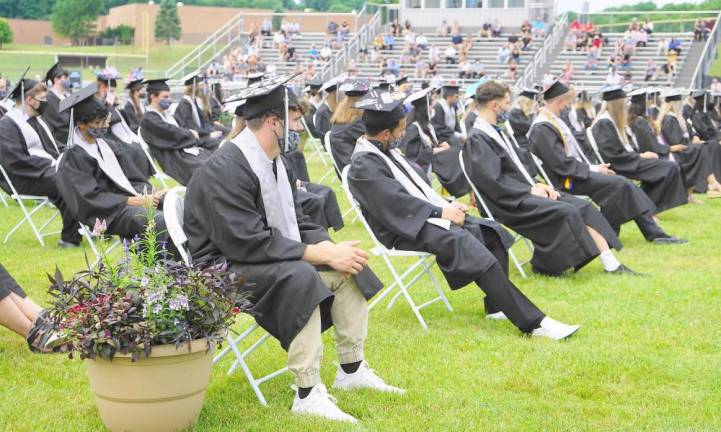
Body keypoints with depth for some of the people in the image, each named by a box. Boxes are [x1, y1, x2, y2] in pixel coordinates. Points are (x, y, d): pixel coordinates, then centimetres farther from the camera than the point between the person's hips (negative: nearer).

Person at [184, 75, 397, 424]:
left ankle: (352, 370, 13)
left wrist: (330, 246, -11)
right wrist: (323, 254, -27)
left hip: (271, 261, 10)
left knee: (349, 268, 3)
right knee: (300, 275, -34)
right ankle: (307, 395, -29)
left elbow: (295, 223, 10)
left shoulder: (272, 160, 6)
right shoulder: (225, 169, -23)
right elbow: (248, 243, -29)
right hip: (225, 270, -10)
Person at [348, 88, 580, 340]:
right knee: (467, 245, -28)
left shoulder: (384, 150, 13)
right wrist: (441, 212, -17)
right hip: (406, 231, -10)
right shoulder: (363, 166, -15)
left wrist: (446, 205, 4)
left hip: (427, 216, 10)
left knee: (492, 232, -2)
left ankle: (497, 305, 2)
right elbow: (399, 204, -22)